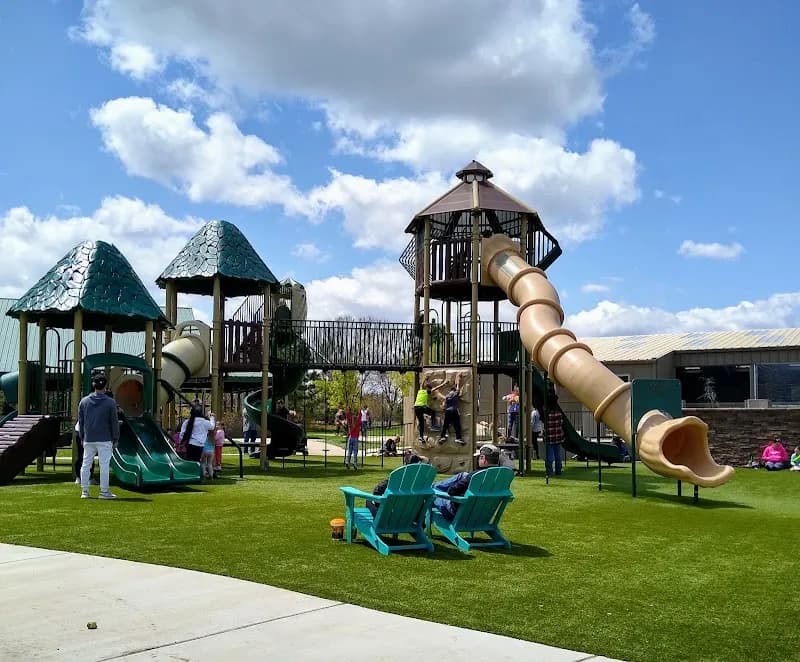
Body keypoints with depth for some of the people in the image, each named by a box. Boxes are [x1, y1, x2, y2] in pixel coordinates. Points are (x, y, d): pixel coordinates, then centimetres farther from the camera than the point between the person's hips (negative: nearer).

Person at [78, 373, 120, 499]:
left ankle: (84, 491, 11)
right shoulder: (110, 402, -5)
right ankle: (104, 491, -1)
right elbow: (114, 422, -2)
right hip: (104, 439, -3)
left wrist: (82, 437, 17)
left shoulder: (84, 401, 5)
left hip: (88, 440, 4)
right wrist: (115, 439, 5)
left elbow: (80, 421, 10)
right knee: (104, 465, -2)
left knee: (86, 464, 10)